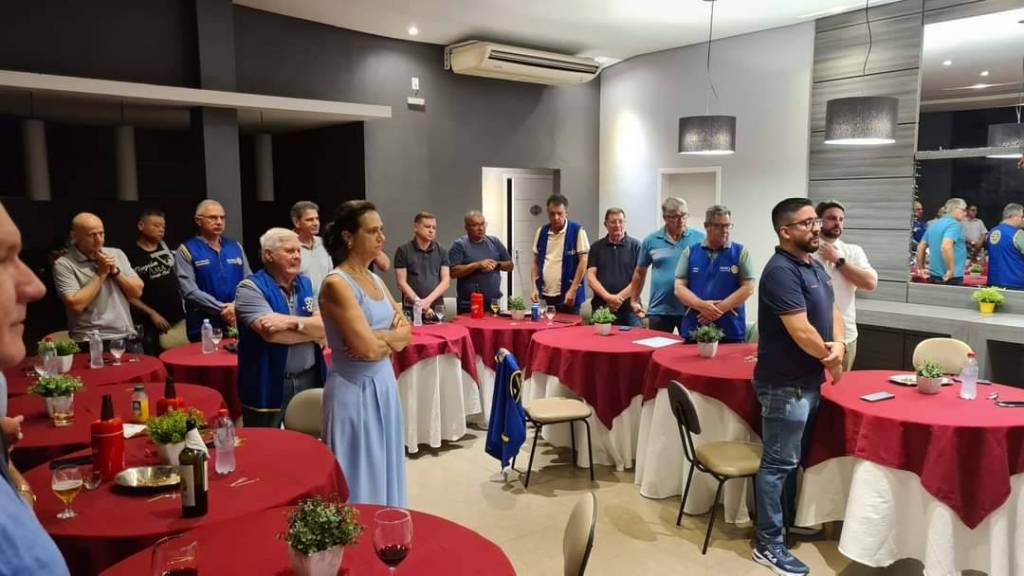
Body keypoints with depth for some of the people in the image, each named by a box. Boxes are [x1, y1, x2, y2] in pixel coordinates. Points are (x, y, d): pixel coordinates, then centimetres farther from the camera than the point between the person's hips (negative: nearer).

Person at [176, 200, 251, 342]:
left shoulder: (235, 247, 10)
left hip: (239, 323, 4)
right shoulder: (187, 250, -3)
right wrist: (223, 309, -15)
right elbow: (190, 291, -11)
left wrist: (237, 306, -11)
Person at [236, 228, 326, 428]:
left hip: (309, 380, 5)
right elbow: (271, 333, -22)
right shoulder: (250, 288, -9)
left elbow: (324, 326, -4)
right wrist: (312, 330, -8)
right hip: (268, 386, -5)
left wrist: (291, 322, -21)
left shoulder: (305, 284, 8)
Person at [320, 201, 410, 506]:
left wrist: (380, 338, -12)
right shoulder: (336, 284, -16)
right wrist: (393, 337, -4)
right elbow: (367, 348, -23)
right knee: (361, 479, 5)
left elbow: (406, 332, 6)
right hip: (355, 390, -8)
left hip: (384, 384, 8)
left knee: (383, 471, 17)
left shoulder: (375, 280, 9)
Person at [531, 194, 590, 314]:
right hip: (544, 296, 4)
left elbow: (583, 261, -7)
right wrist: (534, 288, 2)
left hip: (567, 296, -4)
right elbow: (535, 262, 13)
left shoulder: (577, 231, -5)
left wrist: (573, 290, -12)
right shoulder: (541, 232, 9)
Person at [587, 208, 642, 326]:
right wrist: (608, 297, -12)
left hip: (629, 309, -2)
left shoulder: (635, 245, 3)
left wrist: (619, 297, -10)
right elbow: (591, 277, 3)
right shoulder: (596, 247, 10)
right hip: (601, 308, 2)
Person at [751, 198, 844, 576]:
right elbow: (802, 333, -25)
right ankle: (768, 545, 9)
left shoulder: (815, 266, 11)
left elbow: (831, 311, 13)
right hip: (785, 384, -10)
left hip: (808, 380, 10)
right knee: (778, 463, -1)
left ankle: (787, 521, 38)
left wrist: (838, 346, -7)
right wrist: (830, 359, -8)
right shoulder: (781, 271, -21)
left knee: (793, 459, 22)